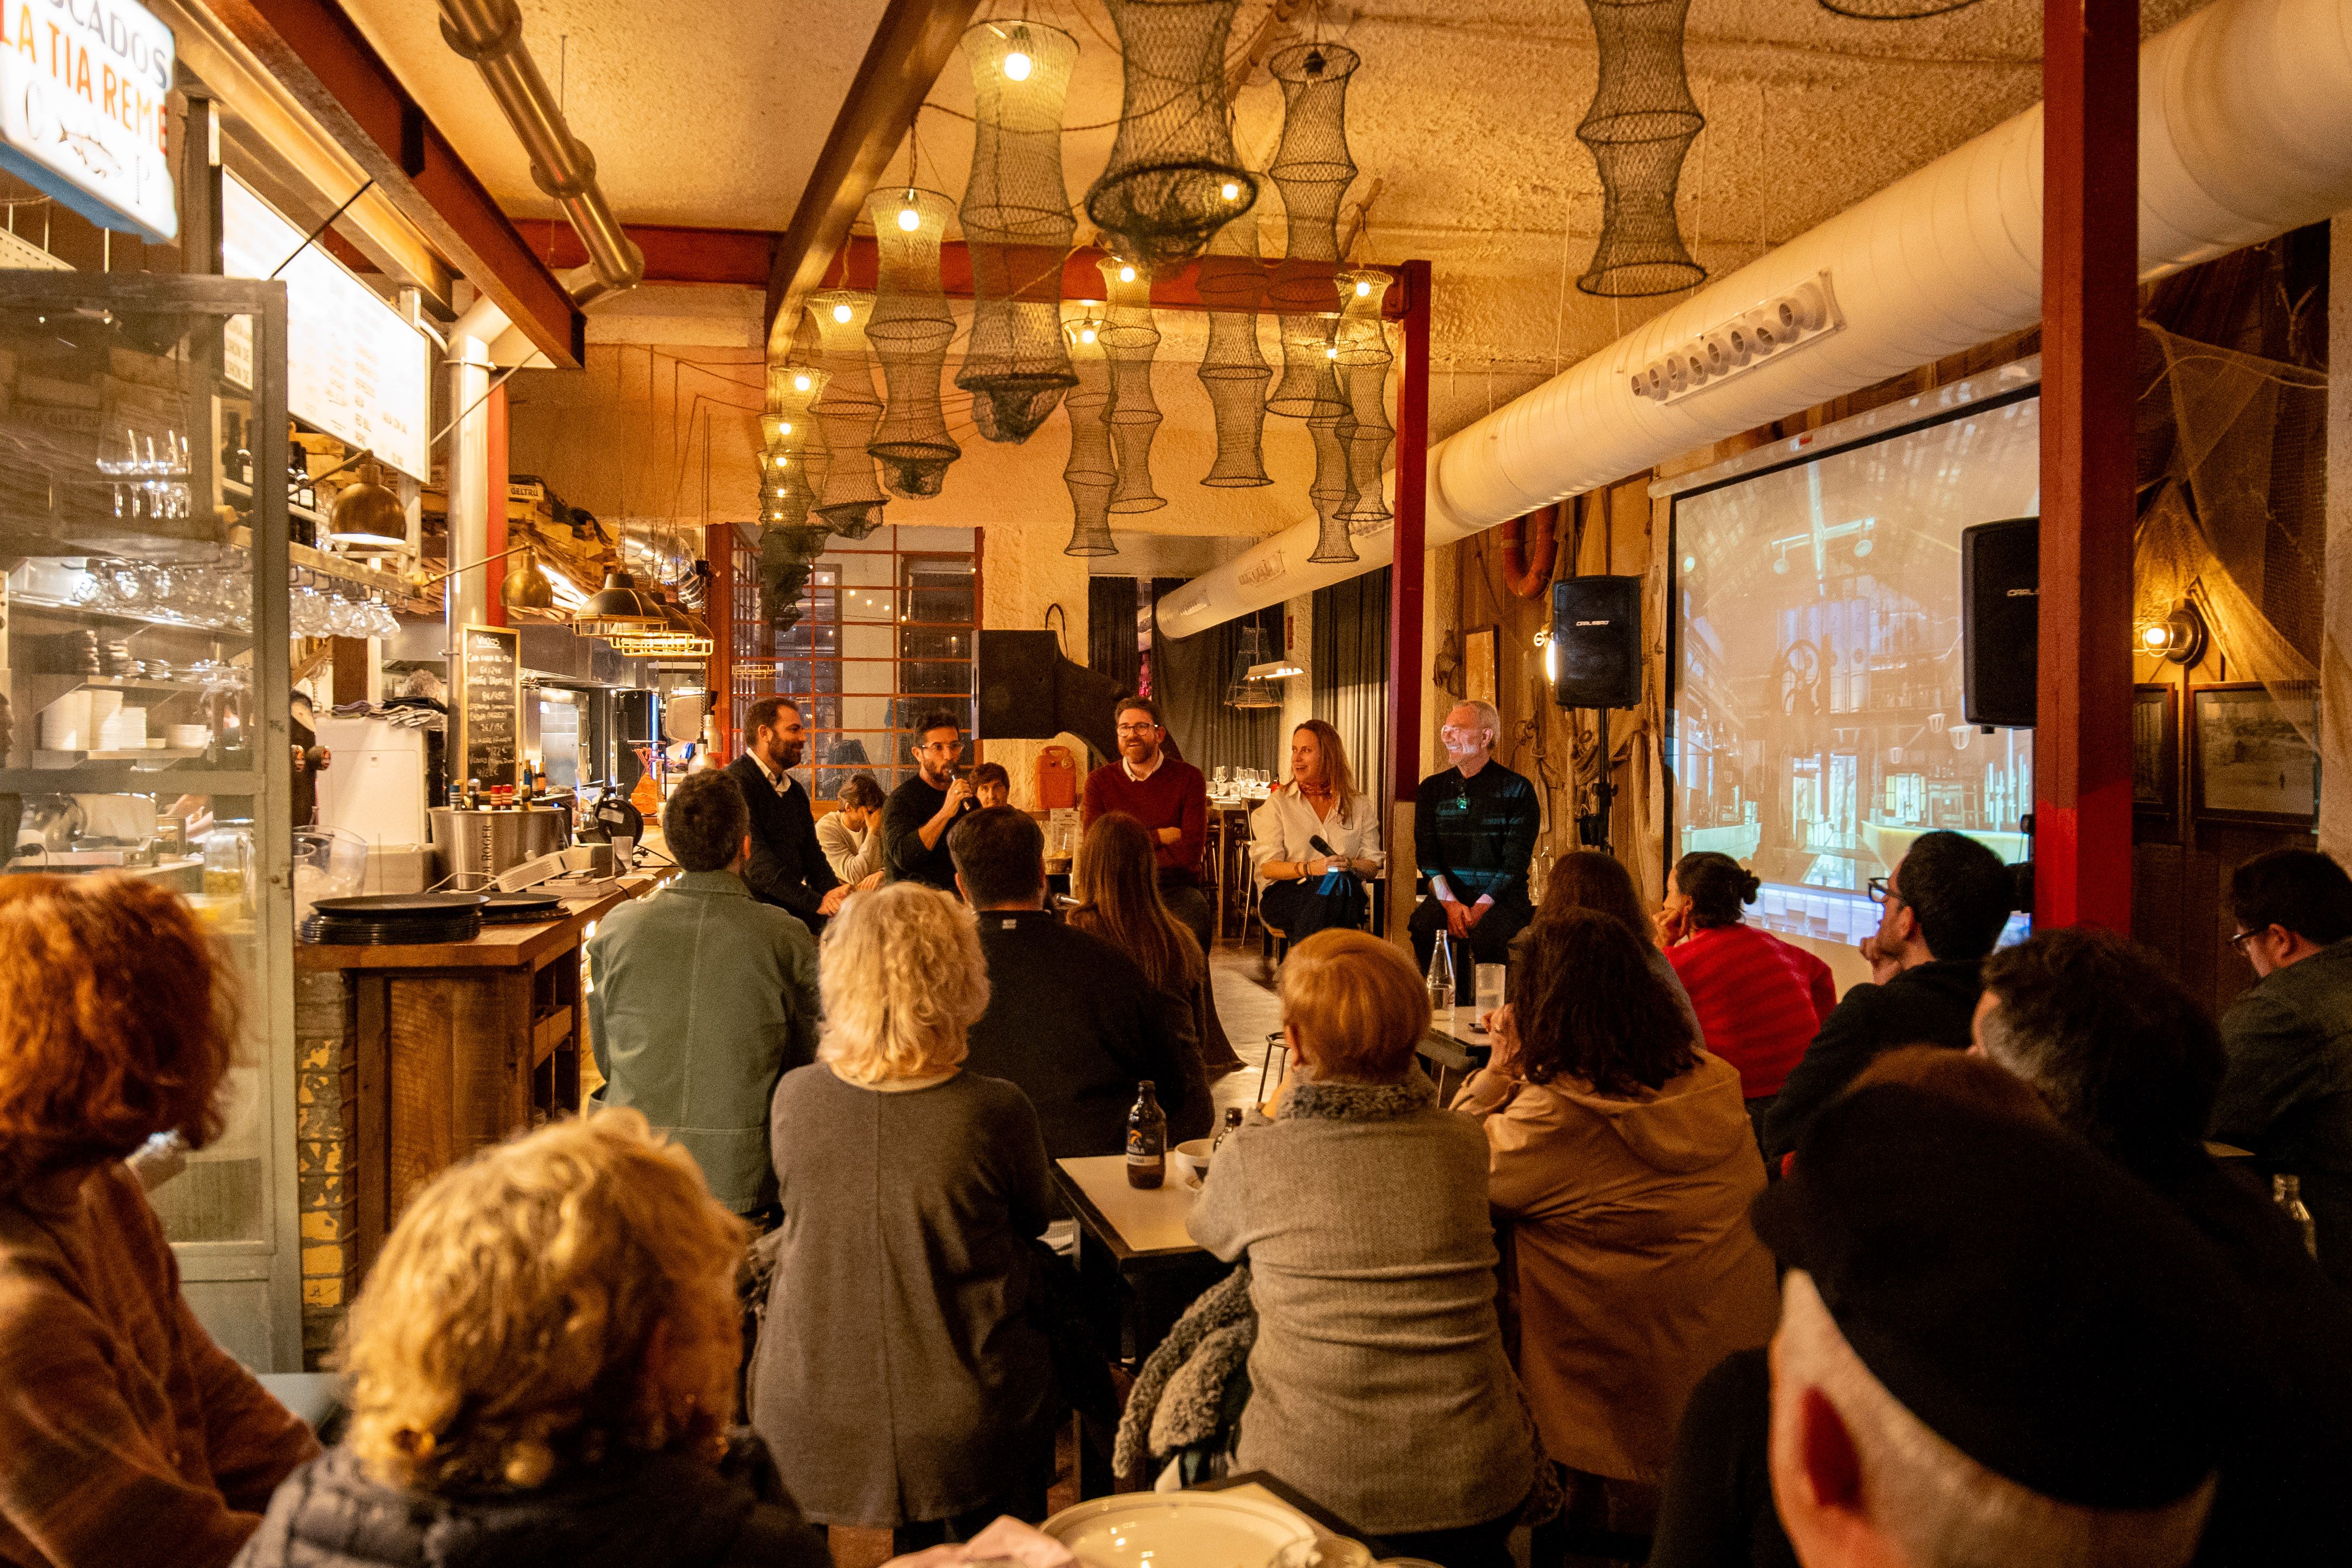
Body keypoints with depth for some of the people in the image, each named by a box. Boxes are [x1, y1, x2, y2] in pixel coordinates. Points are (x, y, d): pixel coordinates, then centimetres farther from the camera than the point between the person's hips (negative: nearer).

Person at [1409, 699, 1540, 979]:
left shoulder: (1518, 790, 0)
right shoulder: (1432, 788, 12)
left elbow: (1515, 861, -7)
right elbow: (1426, 854, 3)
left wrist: (1480, 907, -19)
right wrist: (1450, 903, -13)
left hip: (1502, 897, -3)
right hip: (1446, 895, 3)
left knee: (1485, 933, -34)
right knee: (1421, 926, -29)